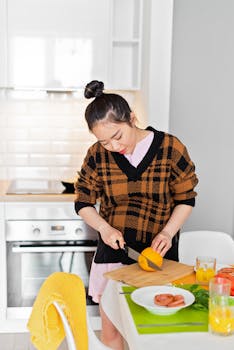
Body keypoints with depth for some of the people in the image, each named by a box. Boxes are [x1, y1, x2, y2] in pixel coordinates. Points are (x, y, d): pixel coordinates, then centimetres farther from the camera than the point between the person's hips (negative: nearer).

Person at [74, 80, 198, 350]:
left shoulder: (170, 148, -10)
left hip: (158, 251, -1)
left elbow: (186, 198, 0)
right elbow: (83, 202, 4)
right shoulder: (97, 155, -5)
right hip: (113, 250, 2)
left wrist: (168, 232, -14)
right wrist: (104, 228, -13)